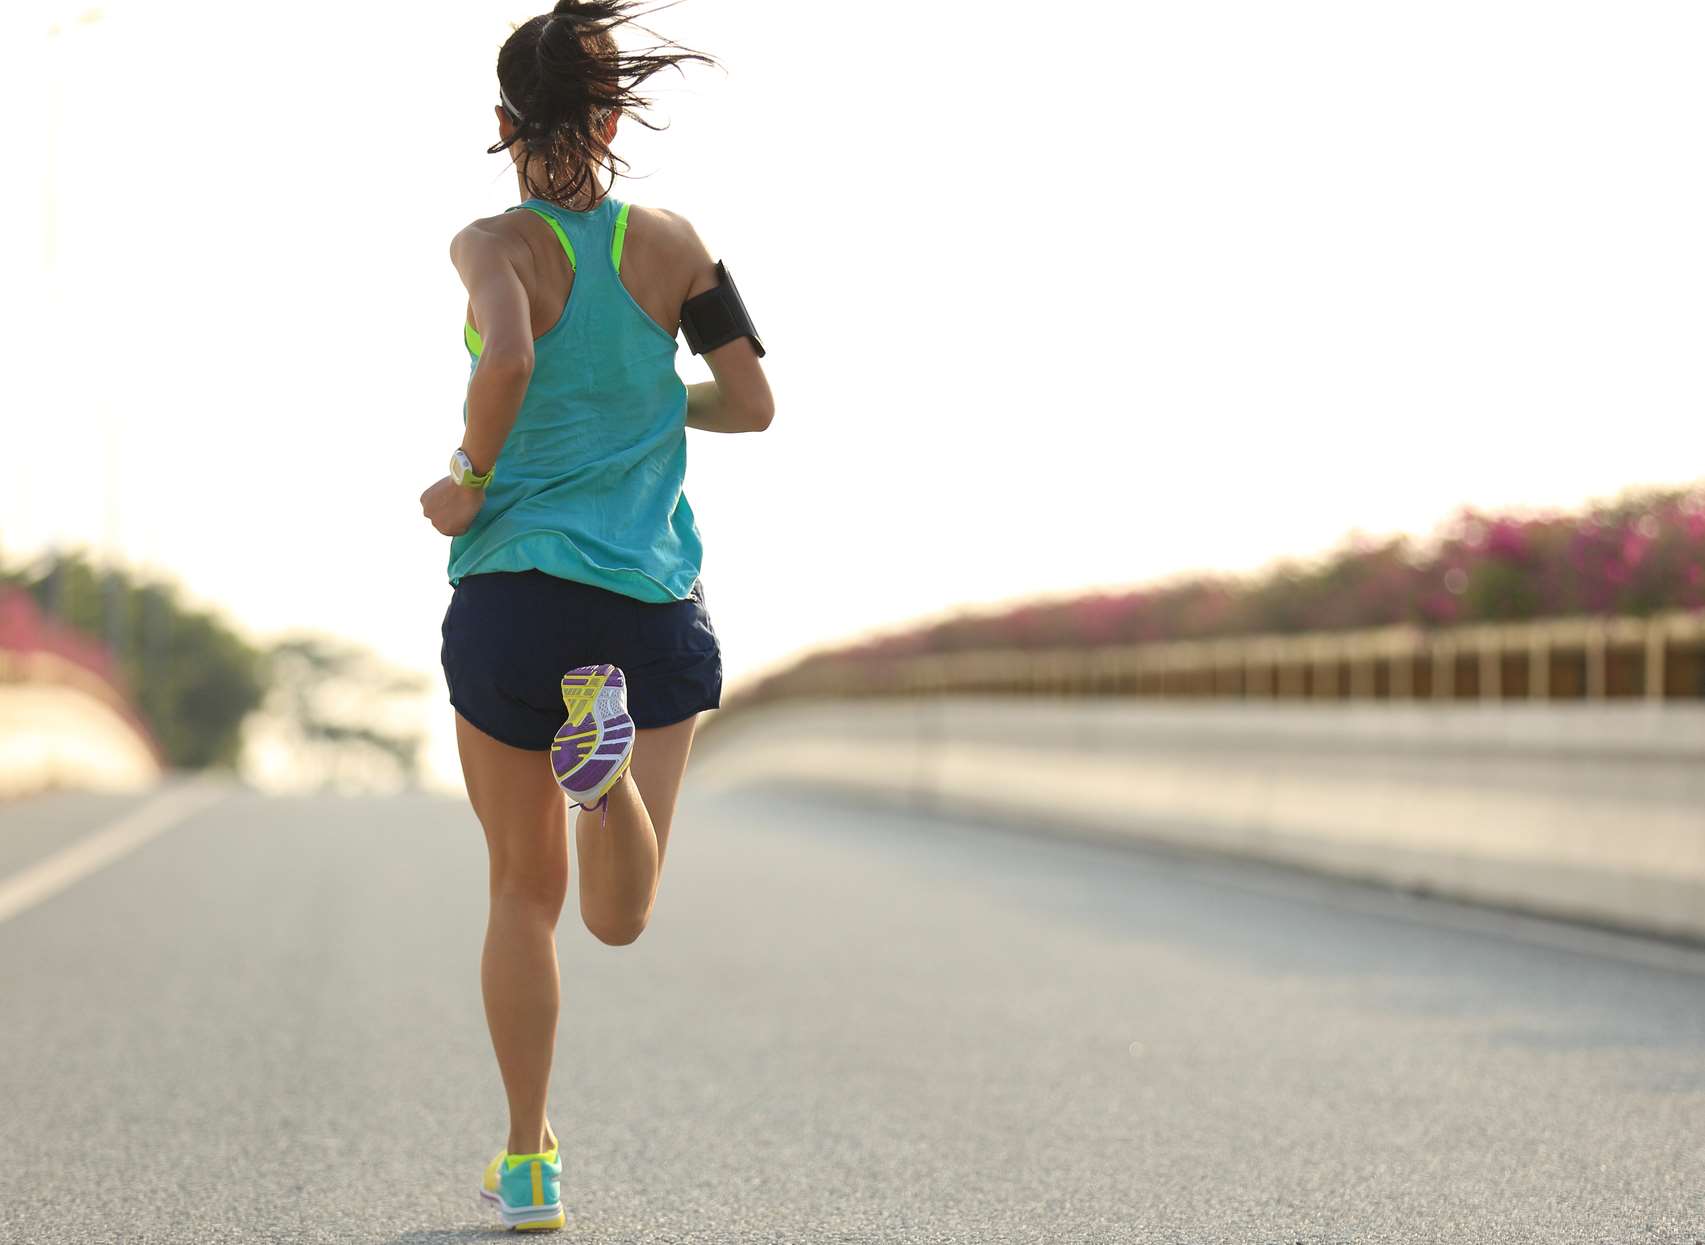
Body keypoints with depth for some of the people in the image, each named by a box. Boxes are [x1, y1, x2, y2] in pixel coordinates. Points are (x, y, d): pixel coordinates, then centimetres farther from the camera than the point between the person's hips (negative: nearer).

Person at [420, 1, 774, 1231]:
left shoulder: (495, 246, -7)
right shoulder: (671, 243, 2)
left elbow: (511, 357, -28)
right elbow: (752, 402, -1)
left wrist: (473, 475, -11)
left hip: (514, 591, -1)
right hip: (656, 602, 1)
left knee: (526, 890, 15)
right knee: (620, 919, 4)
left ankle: (530, 1163, 17)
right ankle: (608, 755, -28)